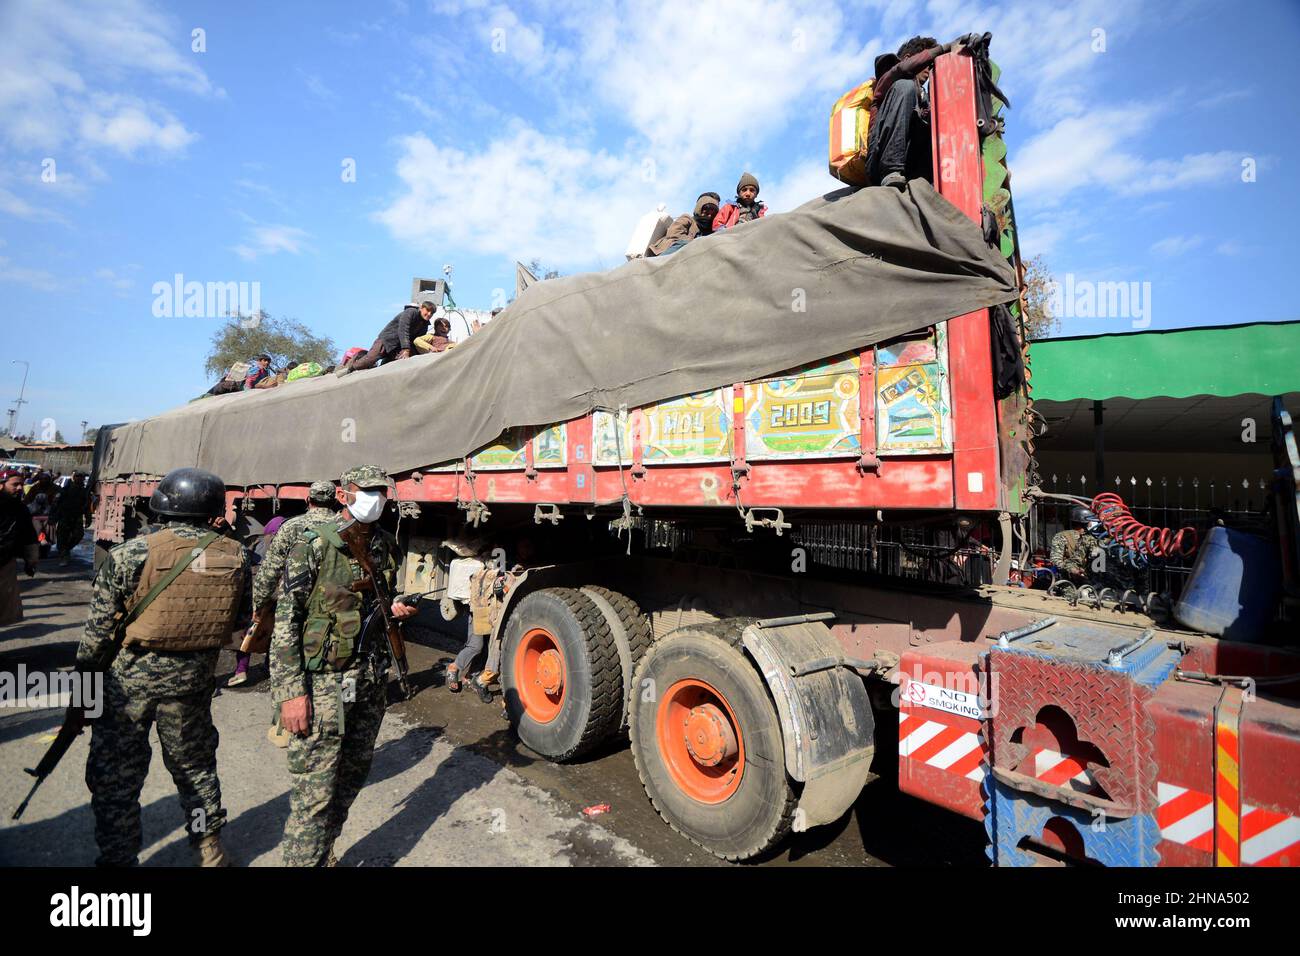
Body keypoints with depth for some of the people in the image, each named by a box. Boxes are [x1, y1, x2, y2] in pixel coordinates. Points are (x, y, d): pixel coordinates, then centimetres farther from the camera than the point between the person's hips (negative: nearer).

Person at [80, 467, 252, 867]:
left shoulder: (131, 554, -14)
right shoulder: (236, 556, -8)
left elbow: (99, 627, -8)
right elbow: (242, 617, 1)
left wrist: (84, 675, 4)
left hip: (131, 674, -3)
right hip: (195, 678, 3)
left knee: (115, 772, 15)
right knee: (194, 764, 20)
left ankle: (117, 857, 25)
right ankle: (211, 852, 32)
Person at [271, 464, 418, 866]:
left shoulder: (387, 547, 6)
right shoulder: (313, 547, -12)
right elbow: (285, 623, -13)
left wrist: (394, 609, 1)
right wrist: (291, 693, -17)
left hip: (372, 682, 6)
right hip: (323, 684, -6)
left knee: (351, 778, 19)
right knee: (313, 795, 0)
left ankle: (325, 854, 38)